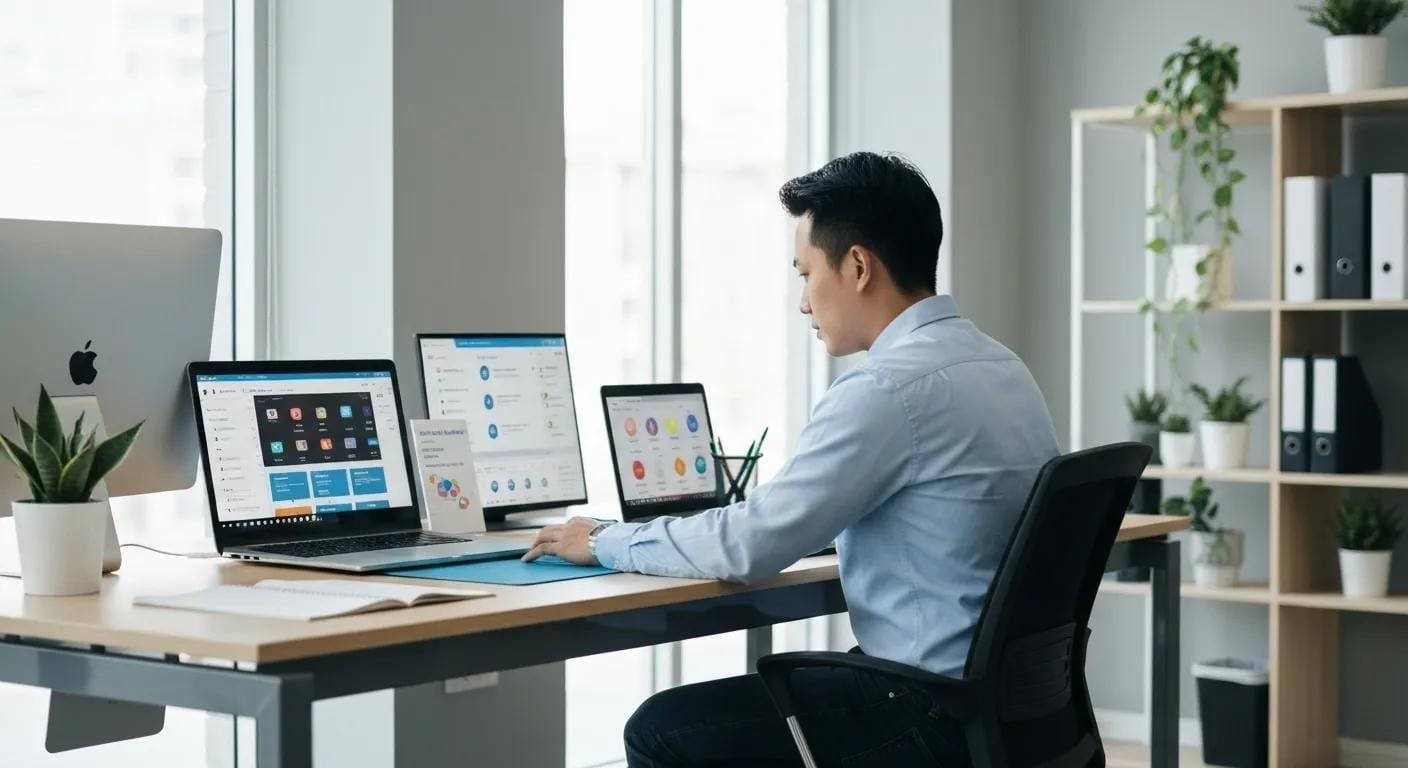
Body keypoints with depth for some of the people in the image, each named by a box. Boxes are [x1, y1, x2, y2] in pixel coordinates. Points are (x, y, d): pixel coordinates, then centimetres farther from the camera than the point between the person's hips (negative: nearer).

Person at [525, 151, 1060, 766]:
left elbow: (750, 546, -17)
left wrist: (605, 541, -2)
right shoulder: (999, 365, 10)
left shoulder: (891, 387, -20)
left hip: (938, 717, -9)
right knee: (766, 682, 25)